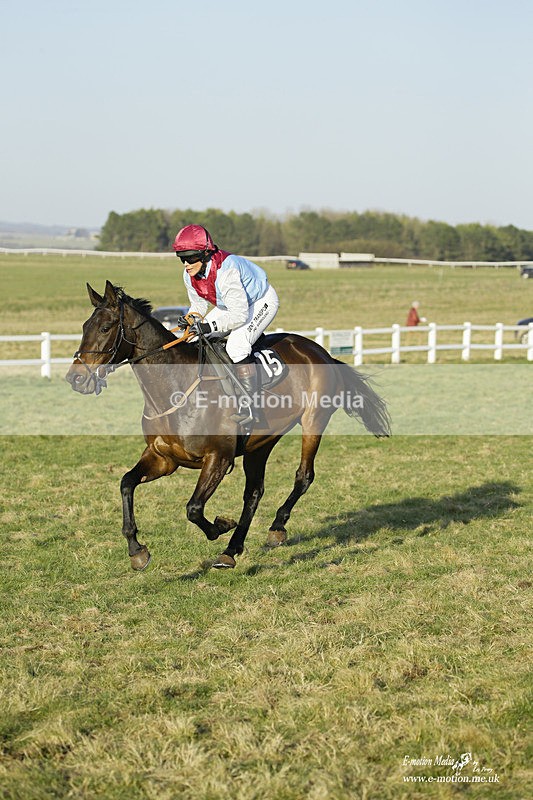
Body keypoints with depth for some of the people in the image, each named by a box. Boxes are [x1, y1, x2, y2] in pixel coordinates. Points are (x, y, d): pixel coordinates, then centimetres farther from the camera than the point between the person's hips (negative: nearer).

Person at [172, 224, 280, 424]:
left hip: (261, 302, -9)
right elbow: (199, 304, 4)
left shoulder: (226, 272, -38)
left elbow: (240, 315, -37)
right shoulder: (190, 276, -13)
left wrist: (211, 326, -43)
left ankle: (249, 403, -25)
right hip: (231, 304, 9)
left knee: (237, 343, -30)